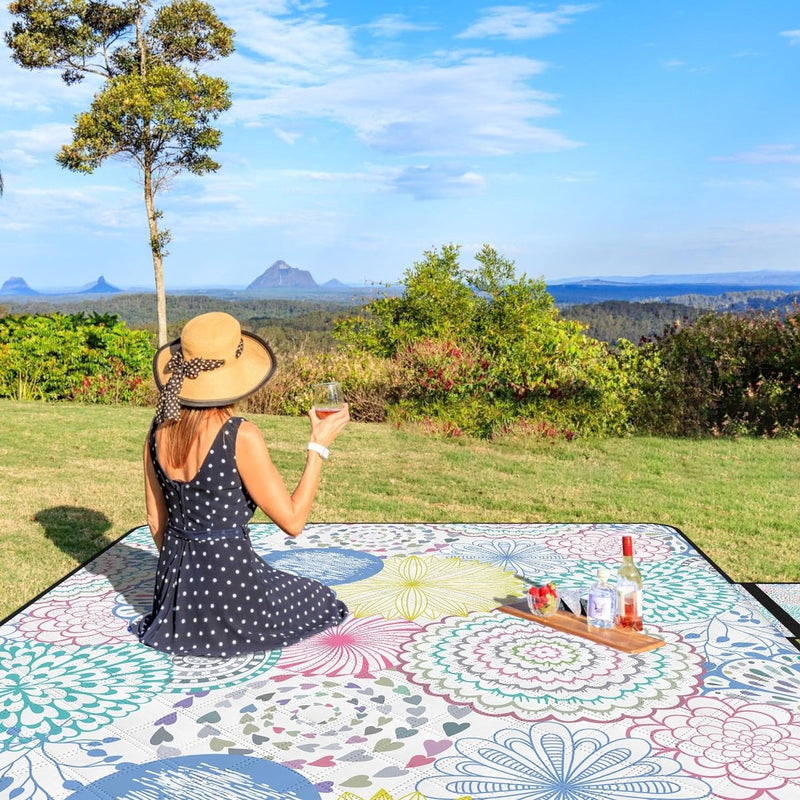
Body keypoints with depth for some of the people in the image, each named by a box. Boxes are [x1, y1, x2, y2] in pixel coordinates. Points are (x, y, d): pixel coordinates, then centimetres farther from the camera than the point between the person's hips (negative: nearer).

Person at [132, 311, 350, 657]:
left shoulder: (159, 431, -3)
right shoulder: (240, 437, -23)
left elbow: (155, 520, 8)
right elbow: (292, 520, -16)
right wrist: (319, 446, -8)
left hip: (176, 578, 8)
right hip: (229, 572, -8)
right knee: (320, 602, 20)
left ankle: (181, 624, 22)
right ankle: (224, 632, 16)